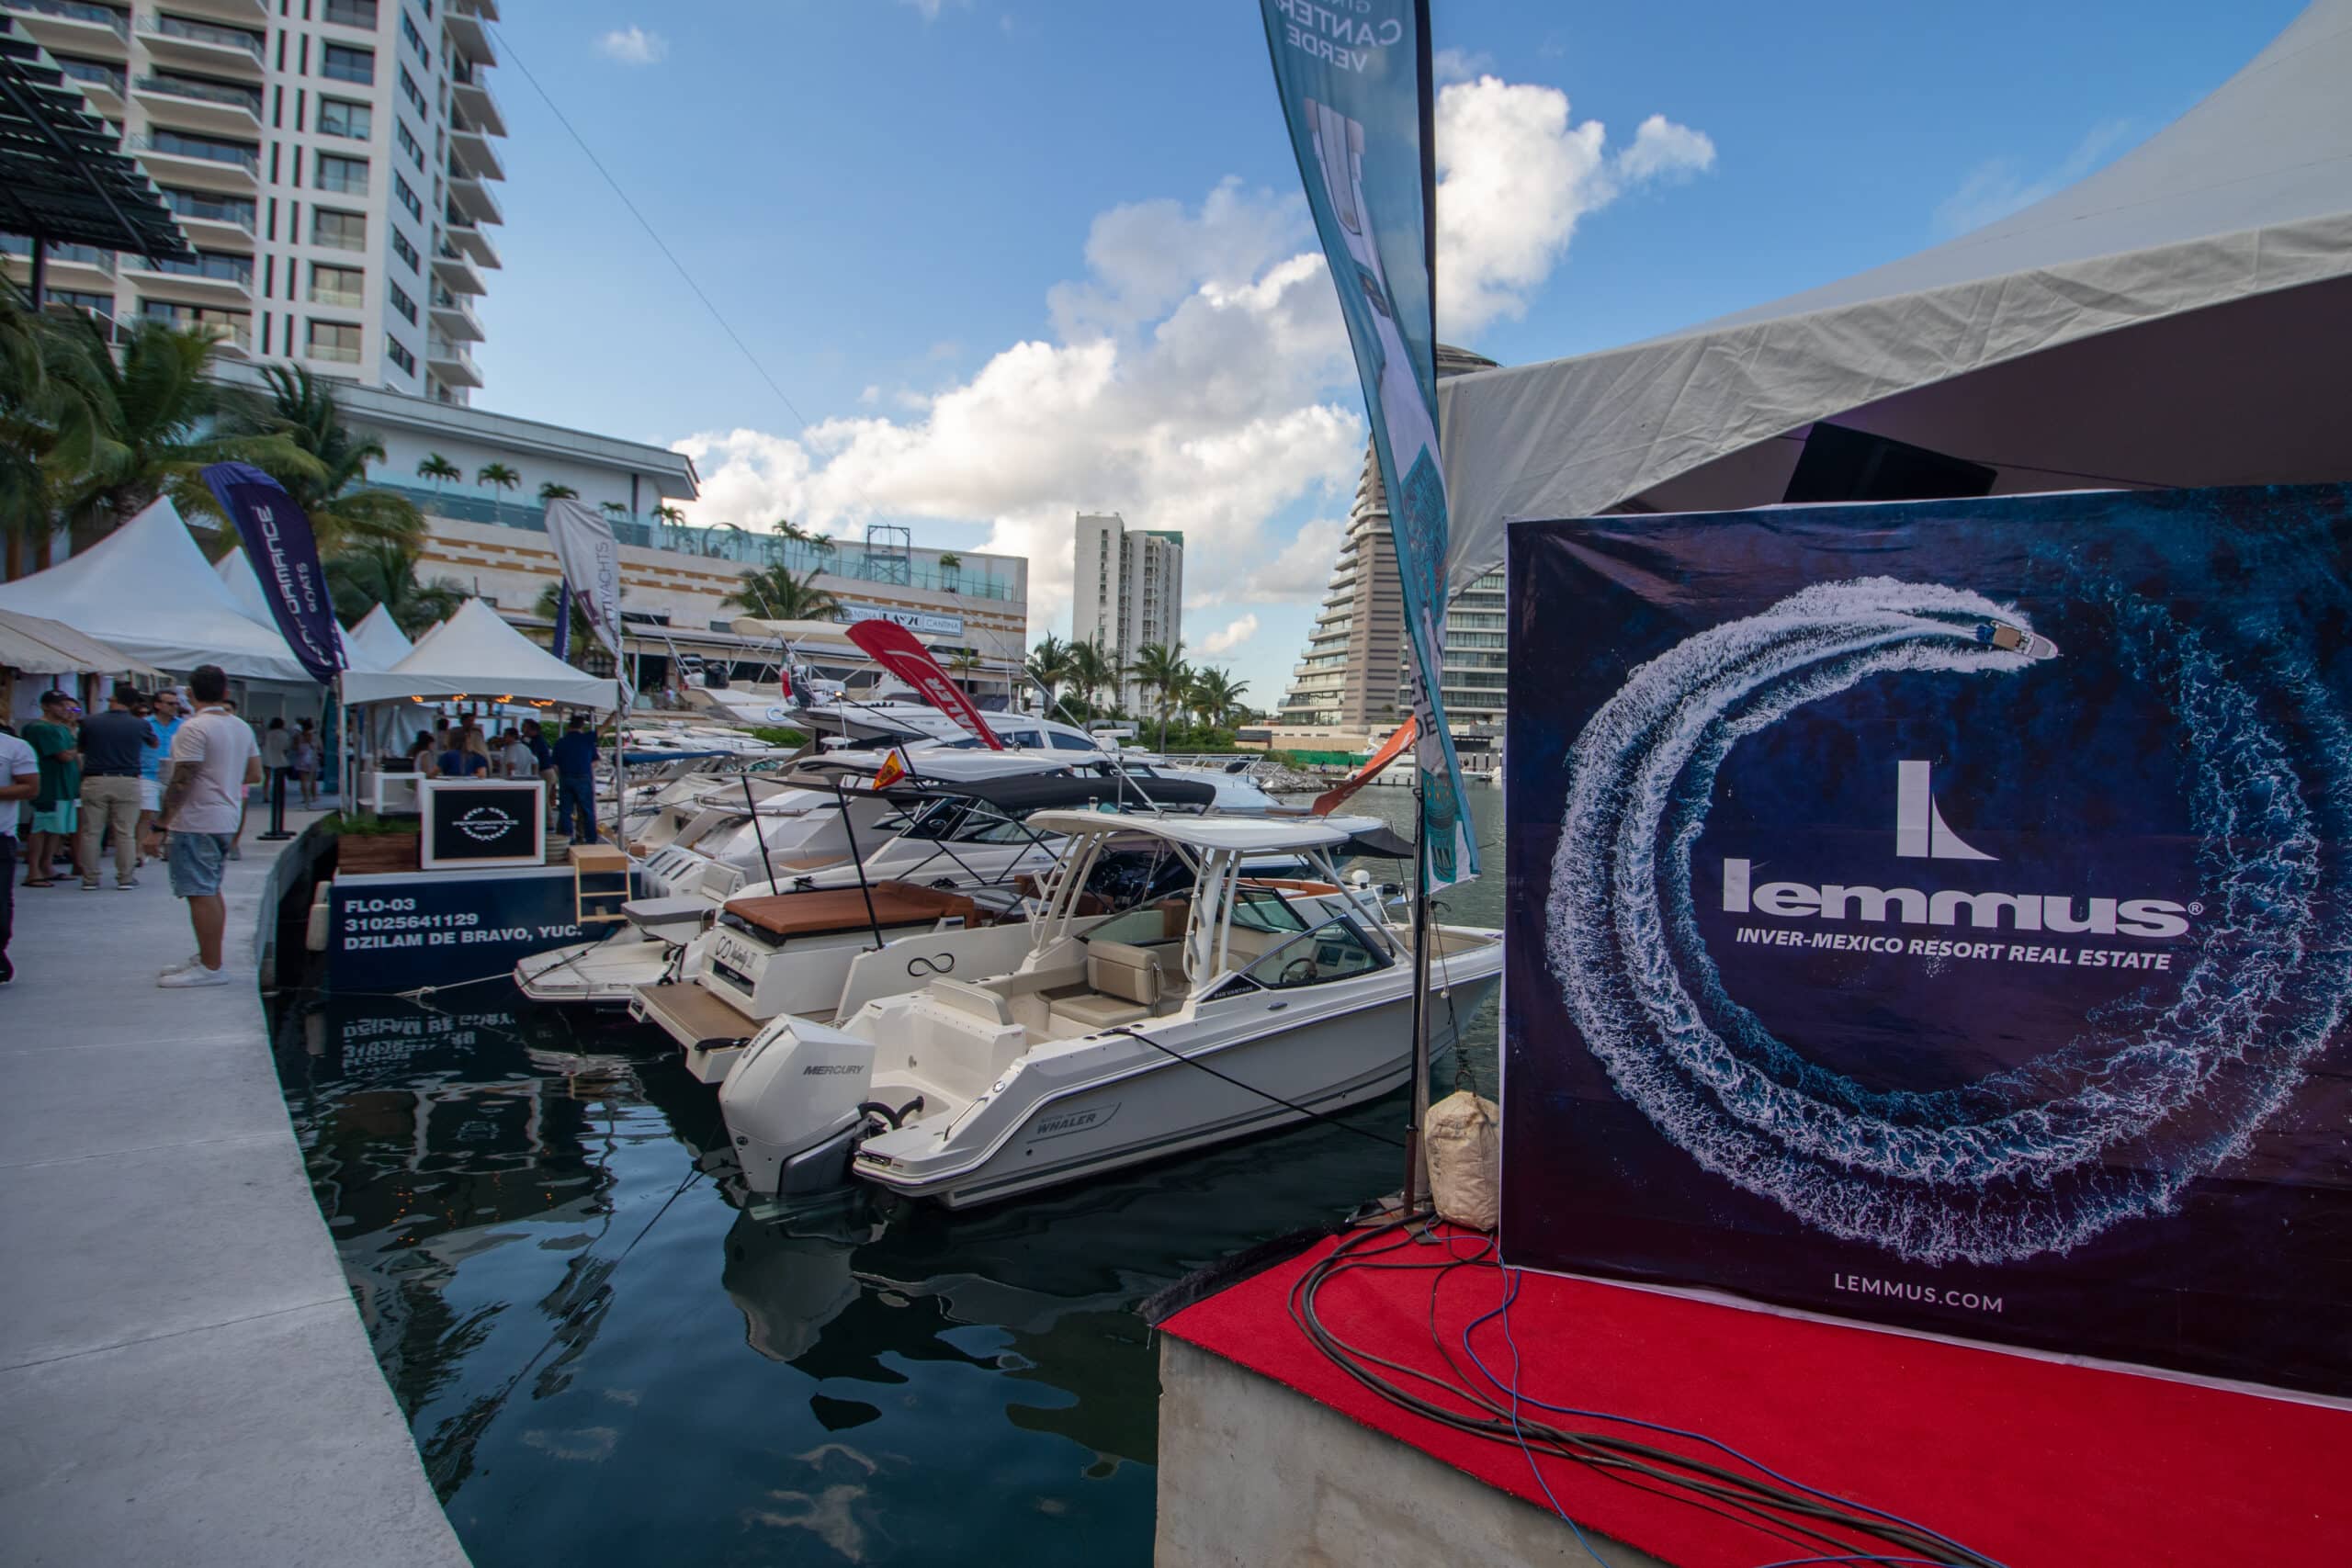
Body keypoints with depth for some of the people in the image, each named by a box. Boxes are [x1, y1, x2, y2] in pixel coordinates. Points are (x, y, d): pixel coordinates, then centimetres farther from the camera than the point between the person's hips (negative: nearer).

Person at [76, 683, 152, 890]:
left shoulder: (90, 722, 1)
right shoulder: (139, 724, -1)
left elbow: (81, 748, 14)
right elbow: (154, 742, 20)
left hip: (95, 781, 1)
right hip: (127, 781, -1)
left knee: (91, 832, 7)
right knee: (126, 833, 2)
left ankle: (89, 878, 11)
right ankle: (126, 878, 4)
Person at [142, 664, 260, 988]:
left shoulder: (194, 729, -15)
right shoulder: (242, 727, 9)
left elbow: (180, 783, -18)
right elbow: (255, 775, 15)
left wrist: (159, 826, -15)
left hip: (197, 822, -9)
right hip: (227, 821, 9)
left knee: (201, 894, -6)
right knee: (211, 891, 18)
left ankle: (211, 968, -4)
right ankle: (207, 958, 26)